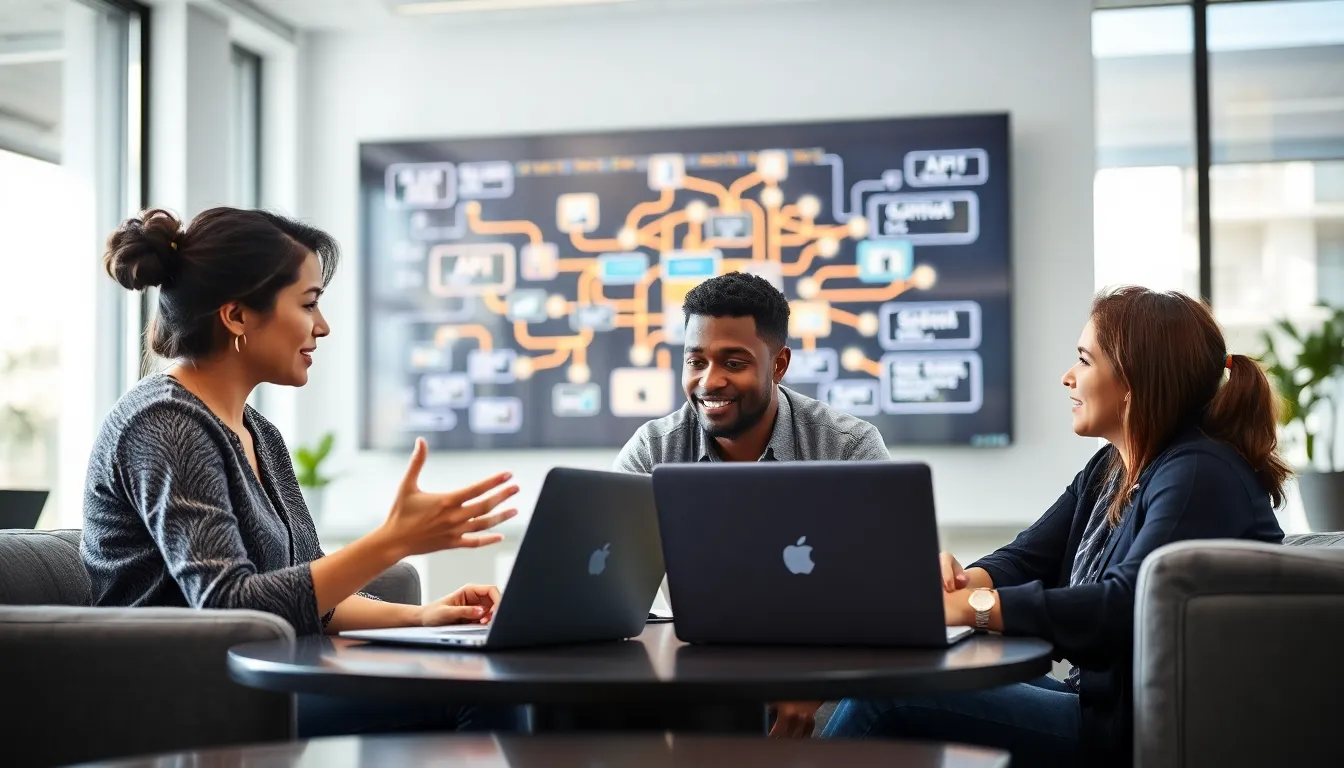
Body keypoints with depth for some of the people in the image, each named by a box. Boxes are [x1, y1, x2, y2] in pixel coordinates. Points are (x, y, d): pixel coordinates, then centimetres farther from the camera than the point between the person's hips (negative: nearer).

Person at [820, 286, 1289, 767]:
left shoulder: (1201, 476, -16)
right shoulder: (1108, 469, 14)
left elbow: (1125, 607, -28)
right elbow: (1025, 559, 9)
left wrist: (975, 606, -26)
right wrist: (959, 580, -14)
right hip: (1096, 699, 9)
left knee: (889, 695, -13)